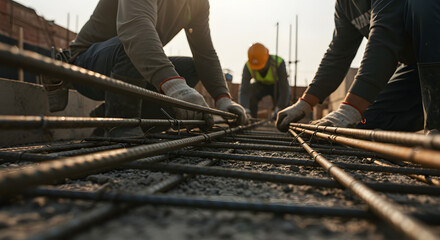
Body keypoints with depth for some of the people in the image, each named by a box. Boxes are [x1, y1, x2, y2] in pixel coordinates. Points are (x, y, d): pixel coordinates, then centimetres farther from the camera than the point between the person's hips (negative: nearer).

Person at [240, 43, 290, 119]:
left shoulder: (279, 63, -37)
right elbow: (244, 90, -37)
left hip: (277, 84, -1)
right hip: (262, 84, 1)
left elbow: (284, 89, -36)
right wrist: (245, 110, -51)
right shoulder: (248, 67, -31)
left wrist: (278, 110, -39)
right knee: (250, 96, -27)